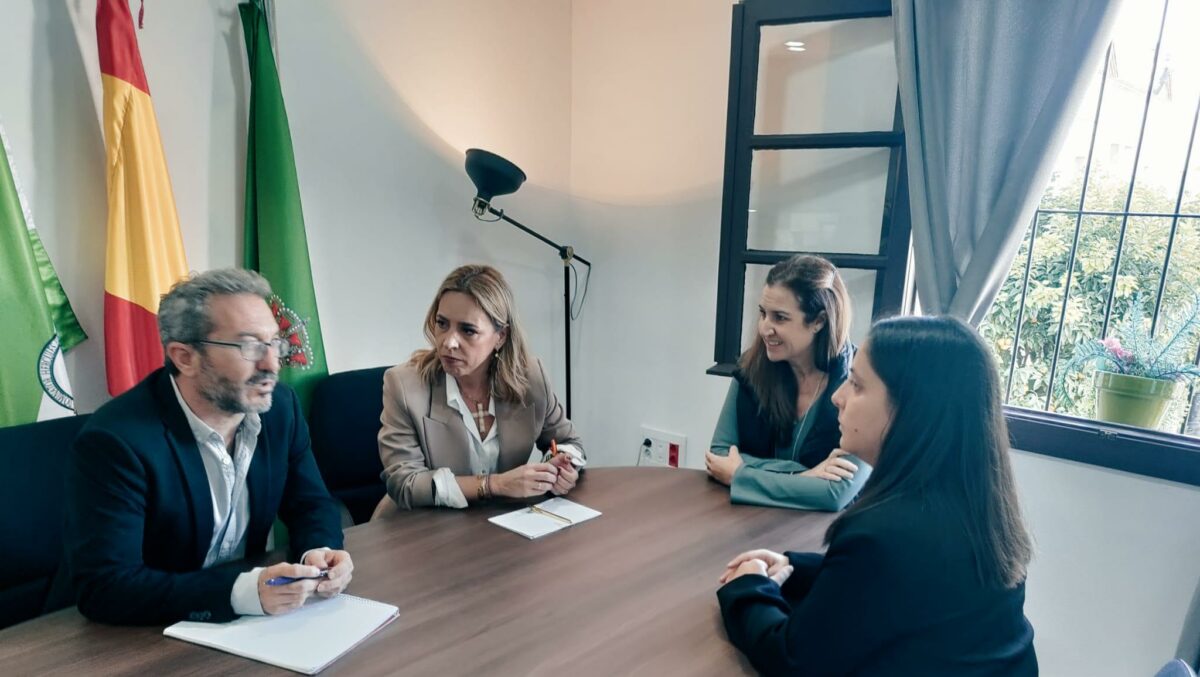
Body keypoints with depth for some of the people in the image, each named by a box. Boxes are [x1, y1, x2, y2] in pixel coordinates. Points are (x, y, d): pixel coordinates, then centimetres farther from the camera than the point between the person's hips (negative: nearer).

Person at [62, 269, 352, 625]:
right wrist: (243, 592, -32)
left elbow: (310, 504, 4)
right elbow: (104, 589, -22)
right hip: (146, 635, -4)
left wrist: (318, 552, -16)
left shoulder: (280, 406, -6)